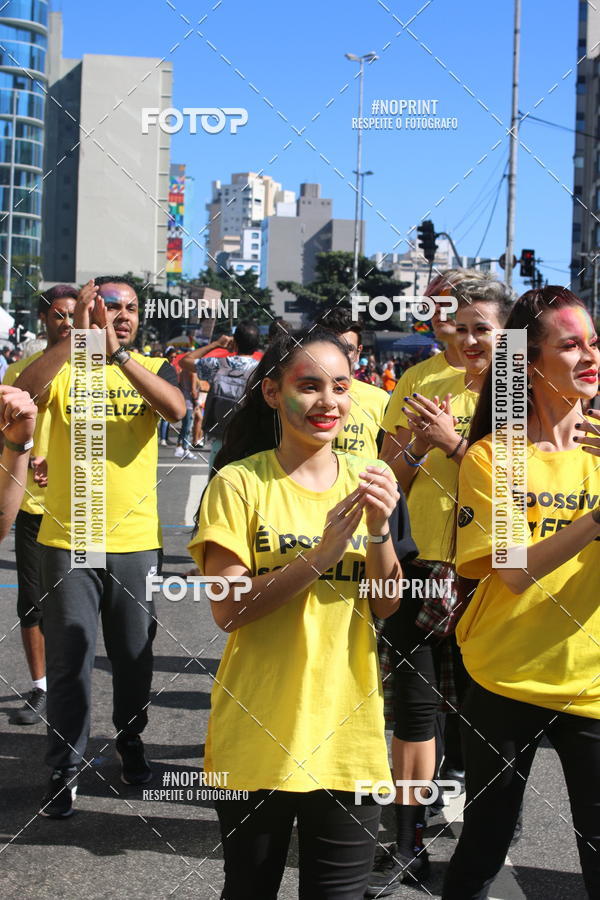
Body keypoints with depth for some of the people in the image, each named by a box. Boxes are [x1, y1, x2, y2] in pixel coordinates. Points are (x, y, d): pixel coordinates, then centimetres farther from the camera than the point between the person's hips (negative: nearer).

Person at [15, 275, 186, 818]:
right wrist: (77, 337, -29)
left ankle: (131, 740, 37)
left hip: (136, 541, 2)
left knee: (134, 654, 14)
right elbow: (22, 396, -23)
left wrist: (117, 351, -26)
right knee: (69, 660, 3)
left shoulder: (153, 369, 3)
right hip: (68, 540, -1)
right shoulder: (62, 367, -1)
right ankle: (65, 768, 16)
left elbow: (176, 408, -19)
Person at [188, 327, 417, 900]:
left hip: (349, 730, 3)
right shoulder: (239, 482, -9)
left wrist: (379, 529, -15)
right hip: (257, 736, -2)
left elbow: (386, 604, 2)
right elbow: (227, 610, -15)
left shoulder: (370, 482, 3)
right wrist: (321, 555, -24)